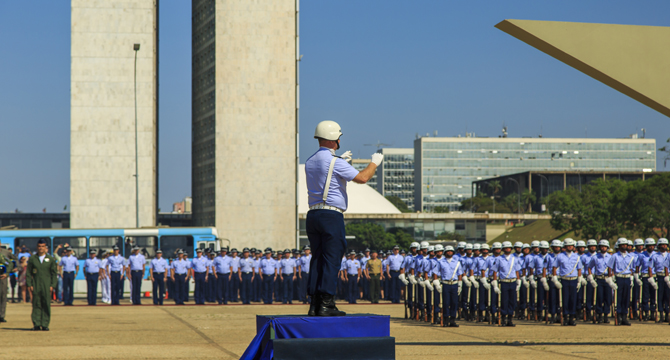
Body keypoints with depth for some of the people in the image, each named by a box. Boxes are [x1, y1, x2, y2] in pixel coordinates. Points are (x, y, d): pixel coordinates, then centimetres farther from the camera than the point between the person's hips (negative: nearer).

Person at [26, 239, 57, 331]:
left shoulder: (51, 259, 8)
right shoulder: (32, 259, 8)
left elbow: (54, 273, 7)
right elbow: (28, 273, 7)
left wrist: (52, 285, -3)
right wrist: (29, 284, -2)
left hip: (47, 285, 0)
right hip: (36, 285, 0)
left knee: (46, 305, -2)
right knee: (36, 304, -2)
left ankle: (45, 325, 2)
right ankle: (36, 324, 1)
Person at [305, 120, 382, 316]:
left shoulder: (310, 162, 13)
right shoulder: (335, 162, -12)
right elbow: (362, 178, -12)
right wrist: (375, 162, 4)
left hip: (313, 215, 8)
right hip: (331, 215, -8)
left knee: (317, 259, 9)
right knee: (331, 260, -6)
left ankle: (314, 304, 5)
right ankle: (326, 304, -10)